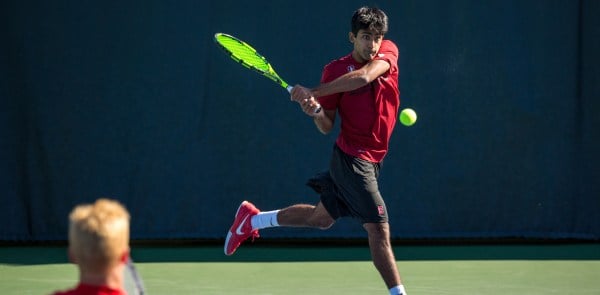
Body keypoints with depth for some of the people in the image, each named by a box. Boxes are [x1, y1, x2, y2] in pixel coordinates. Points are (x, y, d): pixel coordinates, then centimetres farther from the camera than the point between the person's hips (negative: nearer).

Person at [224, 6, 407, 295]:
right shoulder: (335, 70, -9)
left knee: (320, 218, 21)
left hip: (371, 160, 5)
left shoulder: (388, 52, -3)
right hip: (352, 159, -5)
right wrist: (316, 111, -25)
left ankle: (252, 219, 38)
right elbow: (326, 126, -2)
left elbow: (364, 76, -25)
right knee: (379, 228, -12)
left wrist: (313, 93, -28)